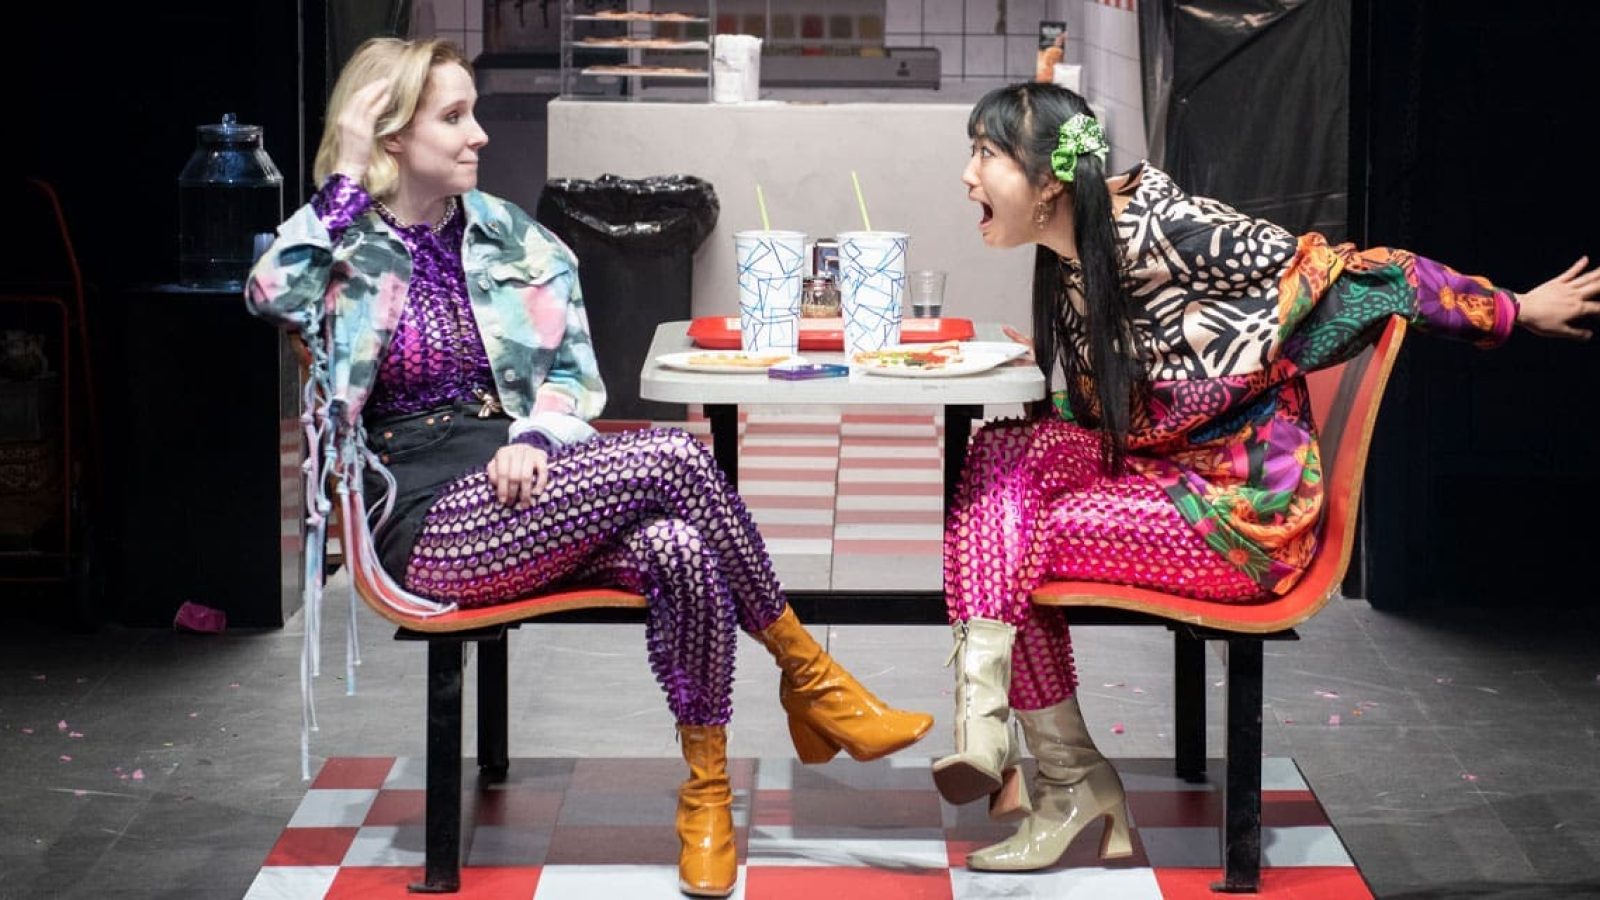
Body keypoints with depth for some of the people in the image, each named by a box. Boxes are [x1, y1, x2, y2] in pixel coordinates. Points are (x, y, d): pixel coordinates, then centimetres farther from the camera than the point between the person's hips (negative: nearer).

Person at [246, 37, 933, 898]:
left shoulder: (509, 236, 13)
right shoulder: (341, 247, 0)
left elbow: (572, 368, 15)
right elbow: (273, 295, -23)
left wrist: (536, 437, -7)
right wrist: (346, 175, -15)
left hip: (525, 486, 5)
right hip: (433, 526, -5)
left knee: (680, 552, -31)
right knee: (672, 457, -27)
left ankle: (708, 793, -16)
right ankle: (810, 681, -11)